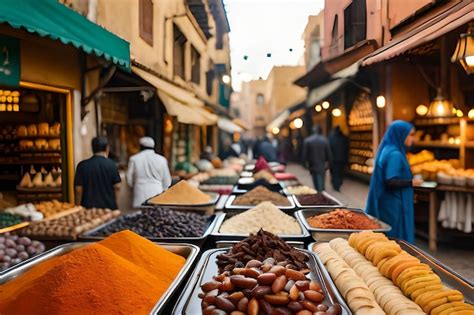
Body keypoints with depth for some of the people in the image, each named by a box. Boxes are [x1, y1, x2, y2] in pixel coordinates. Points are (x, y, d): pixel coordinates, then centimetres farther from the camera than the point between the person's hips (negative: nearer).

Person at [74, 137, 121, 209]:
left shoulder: (82, 165, -2)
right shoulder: (111, 165, -5)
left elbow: (78, 188, -3)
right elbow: (117, 187, -4)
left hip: (88, 207, 1)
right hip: (109, 206, -1)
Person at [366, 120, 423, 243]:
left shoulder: (387, 150, 10)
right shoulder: (395, 154, -19)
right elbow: (391, 182, -25)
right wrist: (412, 182, -13)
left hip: (389, 203, 9)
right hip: (393, 205, -9)